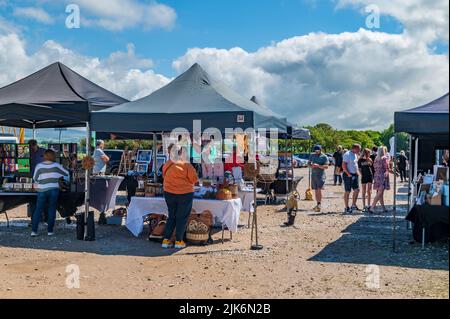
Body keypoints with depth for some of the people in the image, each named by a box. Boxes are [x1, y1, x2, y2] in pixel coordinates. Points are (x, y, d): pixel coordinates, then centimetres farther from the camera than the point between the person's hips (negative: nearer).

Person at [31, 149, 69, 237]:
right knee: (52, 210, 9)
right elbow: (67, 174, 9)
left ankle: (34, 230, 3)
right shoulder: (56, 165, -1)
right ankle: (50, 230, 10)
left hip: (42, 191, 0)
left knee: (38, 210, 6)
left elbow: (35, 179, 3)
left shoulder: (39, 166, -3)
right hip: (53, 190, 0)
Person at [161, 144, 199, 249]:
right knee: (182, 217, 7)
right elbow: (194, 179, -10)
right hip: (184, 194, -4)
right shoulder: (186, 165, -13)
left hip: (169, 193, 5)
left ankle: (166, 240, 13)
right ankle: (179, 241, 10)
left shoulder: (167, 165, 0)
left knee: (171, 216, 16)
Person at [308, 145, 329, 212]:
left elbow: (326, 166, -12)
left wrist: (318, 166, -26)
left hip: (321, 175, -5)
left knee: (319, 189, -16)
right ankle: (318, 204, 18)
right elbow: (309, 163, 16)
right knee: (316, 190, 9)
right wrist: (311, 165, -7)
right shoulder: (312, 155, 11)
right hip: (313, 174, 5)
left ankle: (319, 204, -13)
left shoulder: (324, 157, -4)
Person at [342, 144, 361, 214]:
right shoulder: (347, 154, -15)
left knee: (357, 190, 7)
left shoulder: (355, 154, 14)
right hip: (348, 176, -9)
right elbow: (344, 165, -20)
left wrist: (357, 172, 14)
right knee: (348, 192, -2)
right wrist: (348, 174, -21)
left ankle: (353, 205, 18)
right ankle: (347, 208, 5)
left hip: (355, 175, 9)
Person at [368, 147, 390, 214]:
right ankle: (372, 207, -16)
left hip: (376, 176, 7)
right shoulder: (385, 158, -9)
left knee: (380, 193, 11)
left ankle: (383, 208, 17)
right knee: (379, 194, -7)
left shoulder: (376, 159, 10)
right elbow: (387, 168, -10)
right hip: (382, 176, -7)